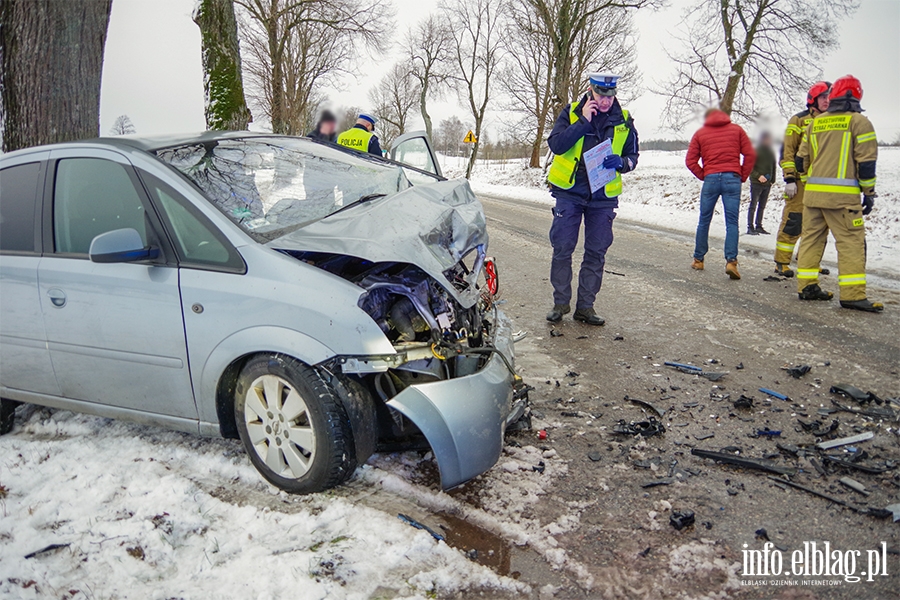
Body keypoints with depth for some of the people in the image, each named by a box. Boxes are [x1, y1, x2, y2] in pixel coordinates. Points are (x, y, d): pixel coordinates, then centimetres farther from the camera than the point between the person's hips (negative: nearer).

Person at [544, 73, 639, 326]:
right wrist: (583, 122, -17)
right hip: (569, 193, -2)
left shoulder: (624, 121, 5)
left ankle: (585, 306, 16)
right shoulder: (571, 112, 0)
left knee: (596, 253, 5)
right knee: (562, 249, 0)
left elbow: (632, 157, 8)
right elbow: (555, 144, -12)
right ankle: (560, 302, 15)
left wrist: (621, 162, -14)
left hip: (604, 197, 2)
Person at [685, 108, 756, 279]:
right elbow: (750, 154, 4)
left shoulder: (700, 133, 11)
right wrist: (743, 176, 10)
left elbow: (690, 161, 3)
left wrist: (703, 176, 10)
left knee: (704, 221, 10)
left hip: (710, 179, 0)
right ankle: (731, 261, -12)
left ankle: (698, 259, 18)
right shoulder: (737, 130, 12)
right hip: (732, 179, 0)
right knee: (732, 222, -1)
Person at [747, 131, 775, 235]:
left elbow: (773, 167, 20)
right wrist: (758, 176, -19)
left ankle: (758, 226, 14)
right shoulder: (756, 151, -5)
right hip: (756, 183, -6)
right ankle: (750, 227, -5)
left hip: (767, 184, 7)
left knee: (762, 206, 9)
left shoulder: (771, 152, 14)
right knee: (753, 206, -6)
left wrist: (772, 180, 13)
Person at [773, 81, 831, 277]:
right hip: (801, 181, -6)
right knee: (792, 222, -9)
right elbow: (787, 151, -7)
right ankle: (782, 263, -2)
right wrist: (789, 178, -15)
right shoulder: (799, 120, -2)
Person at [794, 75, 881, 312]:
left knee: (811, 238, 11)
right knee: (851, 241, -4)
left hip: (813, 193, 5)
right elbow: (866, 161, -5)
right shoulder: (859, 121, -1)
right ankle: (852, 294, -7)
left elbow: (801, 158, 18)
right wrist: (868, 193, 1)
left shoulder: (815, 123, 14)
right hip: (842, 195, -5)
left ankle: (807, 286, 13)